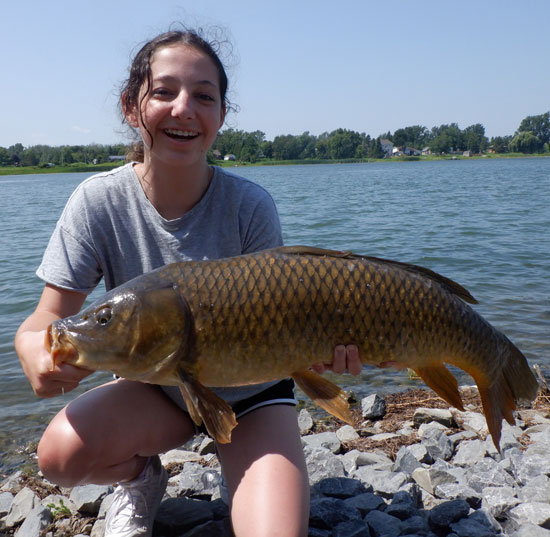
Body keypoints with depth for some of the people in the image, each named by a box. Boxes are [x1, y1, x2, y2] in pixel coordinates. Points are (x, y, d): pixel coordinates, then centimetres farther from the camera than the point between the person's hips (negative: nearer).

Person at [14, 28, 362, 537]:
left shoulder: (251, 205, -21)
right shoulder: (99, 201, -16)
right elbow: (50, 315, -15)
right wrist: (36, 349, -39)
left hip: (249, 390, -1)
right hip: (156, 387, 2)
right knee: (61, 452, -27)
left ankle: (242, 475, 16)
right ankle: (142, 476, 9)